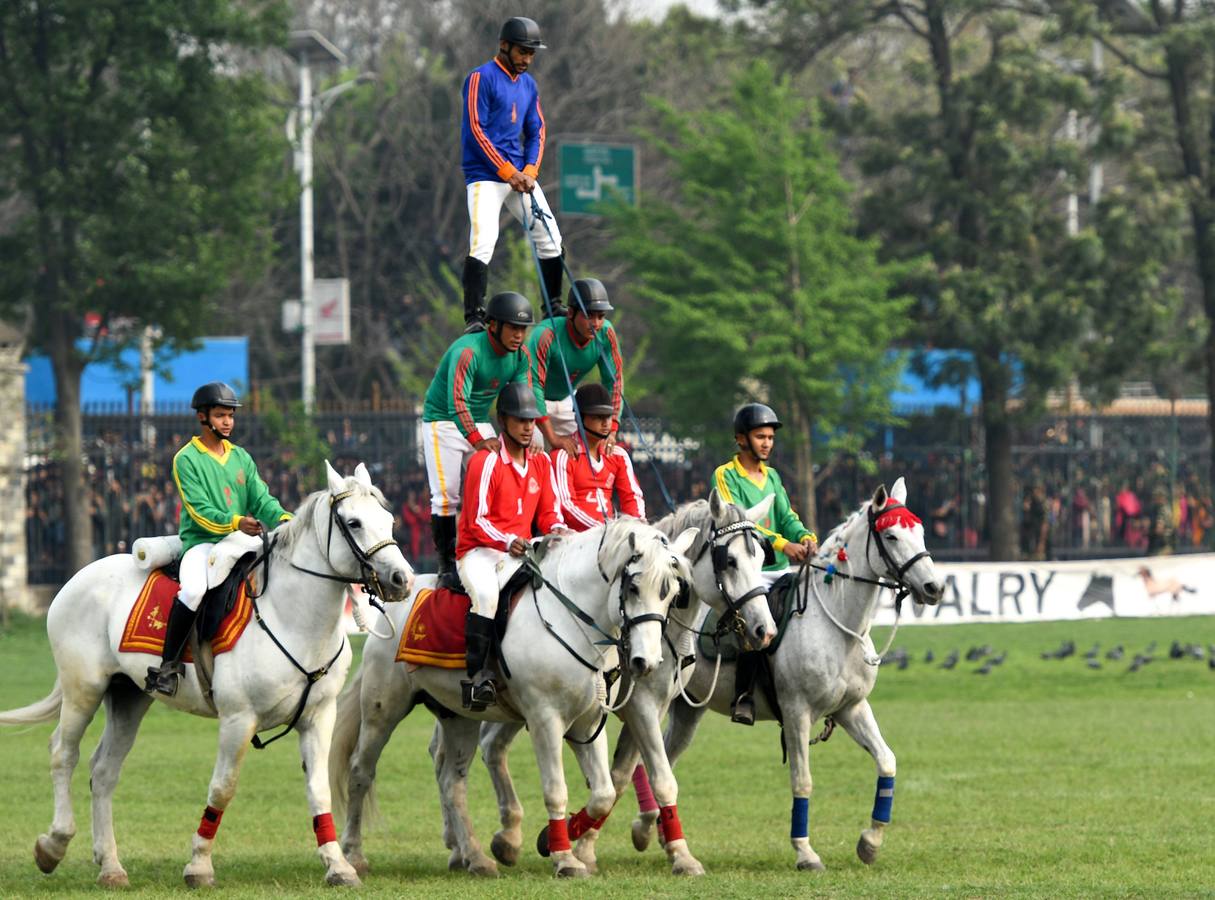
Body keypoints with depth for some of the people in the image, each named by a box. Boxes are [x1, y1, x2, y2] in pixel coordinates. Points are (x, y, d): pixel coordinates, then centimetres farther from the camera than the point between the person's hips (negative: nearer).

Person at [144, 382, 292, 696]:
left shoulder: (241, 457, 15)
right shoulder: (187, 459, -2)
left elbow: (261, 499, 7)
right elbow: (200, 511, -12)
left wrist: (282, 518, -14)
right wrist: (235, 523, -29)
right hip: (201, 541, -6)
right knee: (194, 588, -34)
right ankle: (169, 663, -23)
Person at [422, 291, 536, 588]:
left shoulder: (520, 355, -6)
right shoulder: (468, 351, -27)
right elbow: (457, 402, -36)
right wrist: (478, 441, -48)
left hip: (479, 423, 6)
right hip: (443, 421, -6)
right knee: (446, 494, -11)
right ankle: (447, 566, -6)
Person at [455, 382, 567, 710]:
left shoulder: (542, 464, 14)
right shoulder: (486, 461, -5)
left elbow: (549, 514, 14)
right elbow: (477, 521, -9)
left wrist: (556, 531, -11)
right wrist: (509, 541, -25)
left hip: (519, 554, 5)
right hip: (478, 551, -5)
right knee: (486, 593, -36)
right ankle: (477, 674, -32)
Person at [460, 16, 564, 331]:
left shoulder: (528, 84, 15)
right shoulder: (481, 78, -8)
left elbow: (536, 132, 17)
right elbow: (475, 130, -13)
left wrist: (530, 171, -1)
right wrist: (507, 172, -16)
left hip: (519, 173, 7)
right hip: (485, 174, -7)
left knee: (550, 238, 7)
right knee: (484, 240, -21)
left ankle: (553, 307, 22)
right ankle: (474, 317, -23)